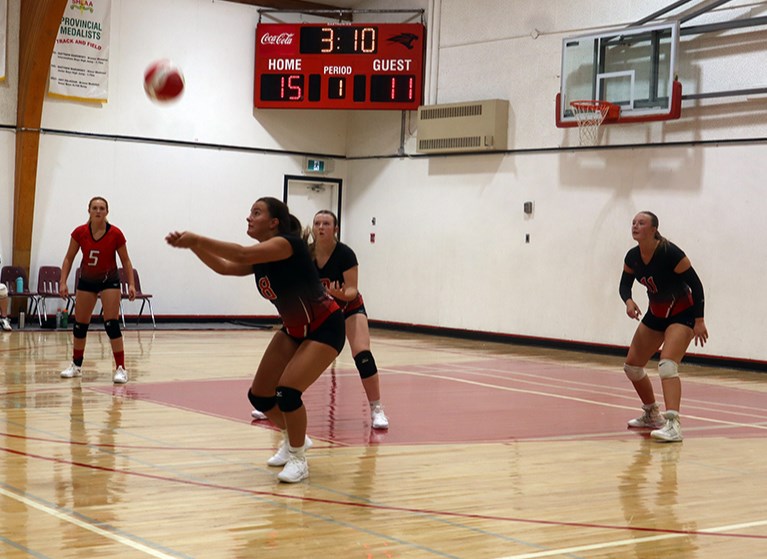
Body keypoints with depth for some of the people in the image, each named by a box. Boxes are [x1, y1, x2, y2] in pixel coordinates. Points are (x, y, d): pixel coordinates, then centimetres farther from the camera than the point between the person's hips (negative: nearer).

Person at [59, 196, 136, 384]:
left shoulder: (115, 234, -17)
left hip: (109, 280, -3)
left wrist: (131, 284, -14)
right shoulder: (79, 233, -13)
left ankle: (120, 368, -11)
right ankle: (76, 365, 26)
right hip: (86, 281, 3)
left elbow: (125, 260, -7)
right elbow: (69, 258, -3)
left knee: (112, 324, -13)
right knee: (80, 325, 9)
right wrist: (63, 282, -10)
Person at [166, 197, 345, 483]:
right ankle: (294, 439, 31)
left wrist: (197, 239, -36)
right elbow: (224, 267, -4)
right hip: (294, 329, 9)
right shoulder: (261, 258, 2)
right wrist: (192, 246, -17)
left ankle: (298, 459, -1)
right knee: (259, 396, 5)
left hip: (324, 329, -9)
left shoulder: (288, 243, -24)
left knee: (287, 392, -22)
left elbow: (241, 255, -37)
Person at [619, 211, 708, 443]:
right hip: (656, 314, 8)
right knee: (632, 365, 10)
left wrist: (699, 321, -22)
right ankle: (652, 415, 31)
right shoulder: (632, 257, -6)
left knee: (667, 364, -28)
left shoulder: (670, 253, -25)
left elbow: (696, 284, -20)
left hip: (682, 314, -8)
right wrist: (628, 301, -17)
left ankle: (673, 425, -38)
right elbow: (625, 285, 7)